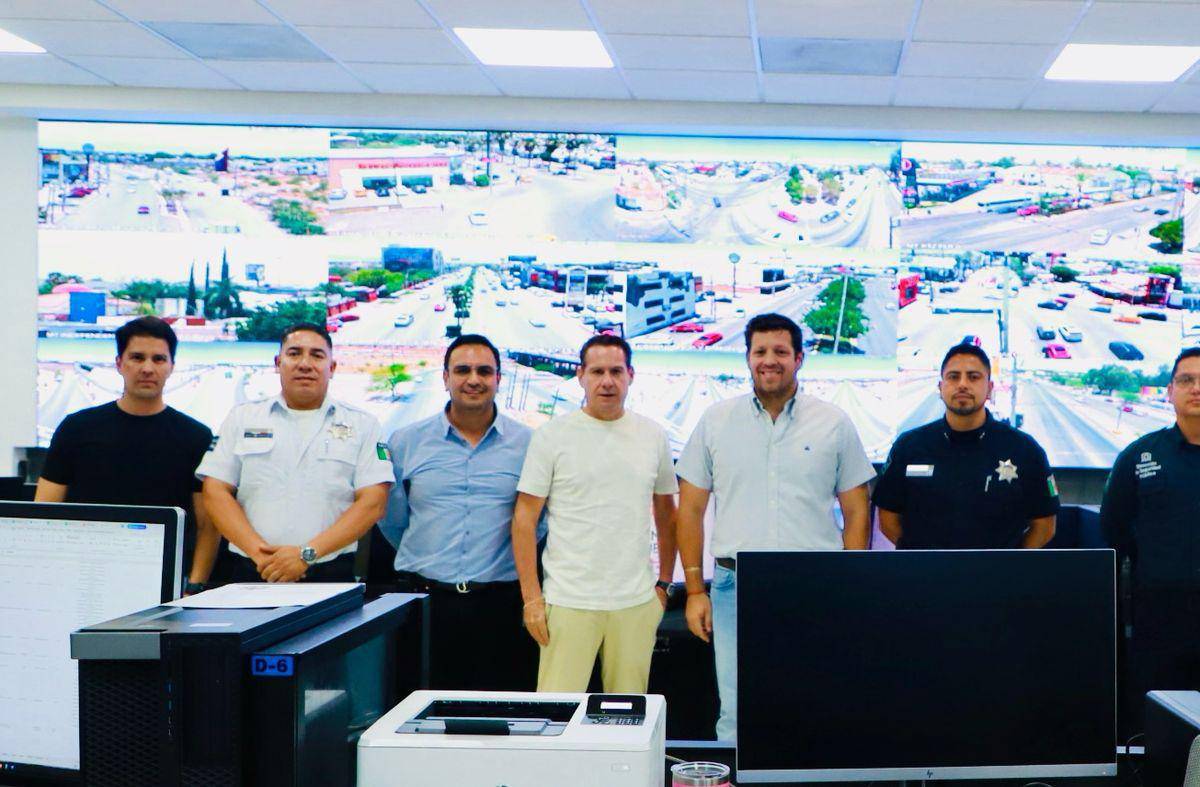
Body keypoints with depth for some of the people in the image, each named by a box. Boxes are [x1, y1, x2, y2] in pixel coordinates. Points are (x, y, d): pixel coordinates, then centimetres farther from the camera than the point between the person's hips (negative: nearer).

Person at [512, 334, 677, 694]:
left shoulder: (653, 436, 10)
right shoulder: (553, 436, -1)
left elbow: (666, 513, 19)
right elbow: (525, 519, -2)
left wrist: (663, 583, 14)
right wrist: (531, 598, -7)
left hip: (637, 603, 3)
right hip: (569, 602, -3)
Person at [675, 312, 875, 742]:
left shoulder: (834, 424, 6)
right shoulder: (716, 421, 7)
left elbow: (856, 514, 8)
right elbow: (690, 509, 10)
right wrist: (694, 590, 3)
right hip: (736, 587, 1)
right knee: (735, 718, 3)